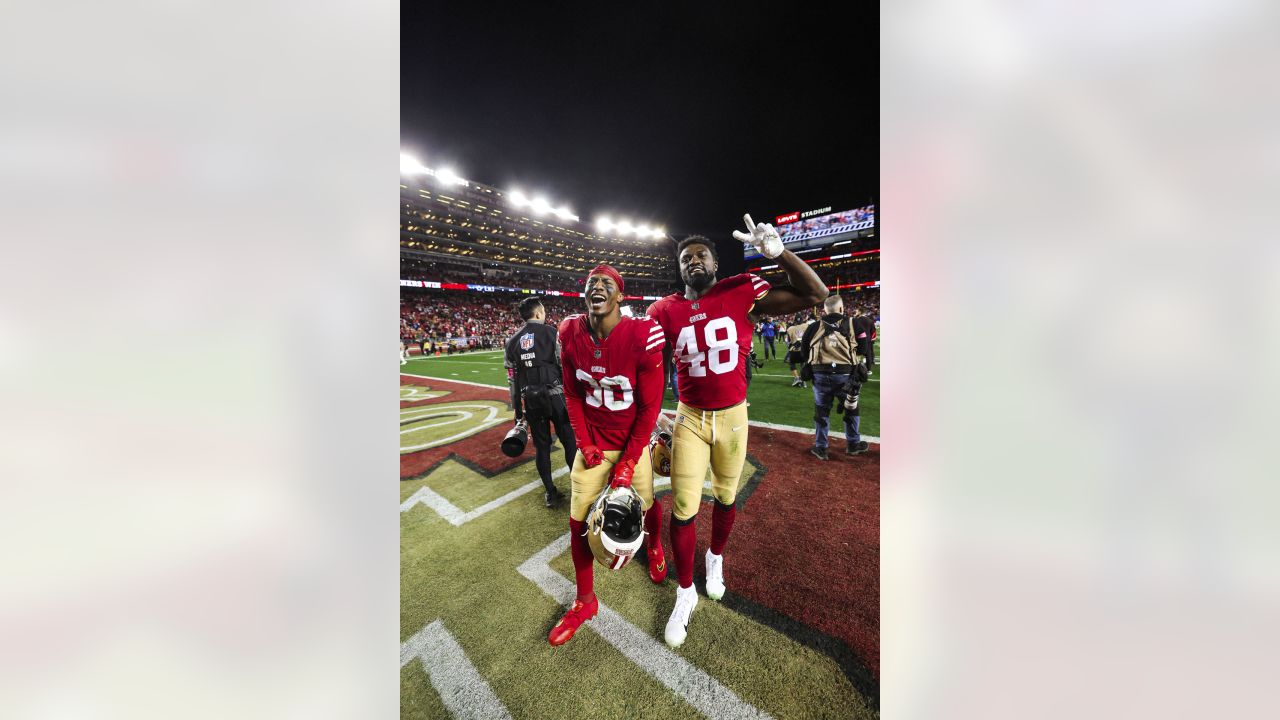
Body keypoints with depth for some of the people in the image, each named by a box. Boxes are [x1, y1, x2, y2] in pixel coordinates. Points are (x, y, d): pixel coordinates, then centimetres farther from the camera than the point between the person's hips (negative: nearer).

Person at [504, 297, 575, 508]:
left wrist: (518, 410, 16)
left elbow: (512, 378, 9)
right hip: (554, 395, -4)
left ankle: (550, 493, 20)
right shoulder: (550, 332, -4)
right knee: (570, 441, 7)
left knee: (541, 445, 13)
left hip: (530, 399, 4)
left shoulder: (513, 340, 9)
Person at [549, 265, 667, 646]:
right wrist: (585, 443, -3)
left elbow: (650, 405, -15)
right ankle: (585, 601, 29)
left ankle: (654, 547, 53)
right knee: (578, 519, 5)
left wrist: (628, 462, -12)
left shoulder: (642, 336, -22)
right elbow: (573, 395, 3)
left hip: (633, 441, -2)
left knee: (646, 503, 14)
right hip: (593, 443, 3)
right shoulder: (571, 334, -9)